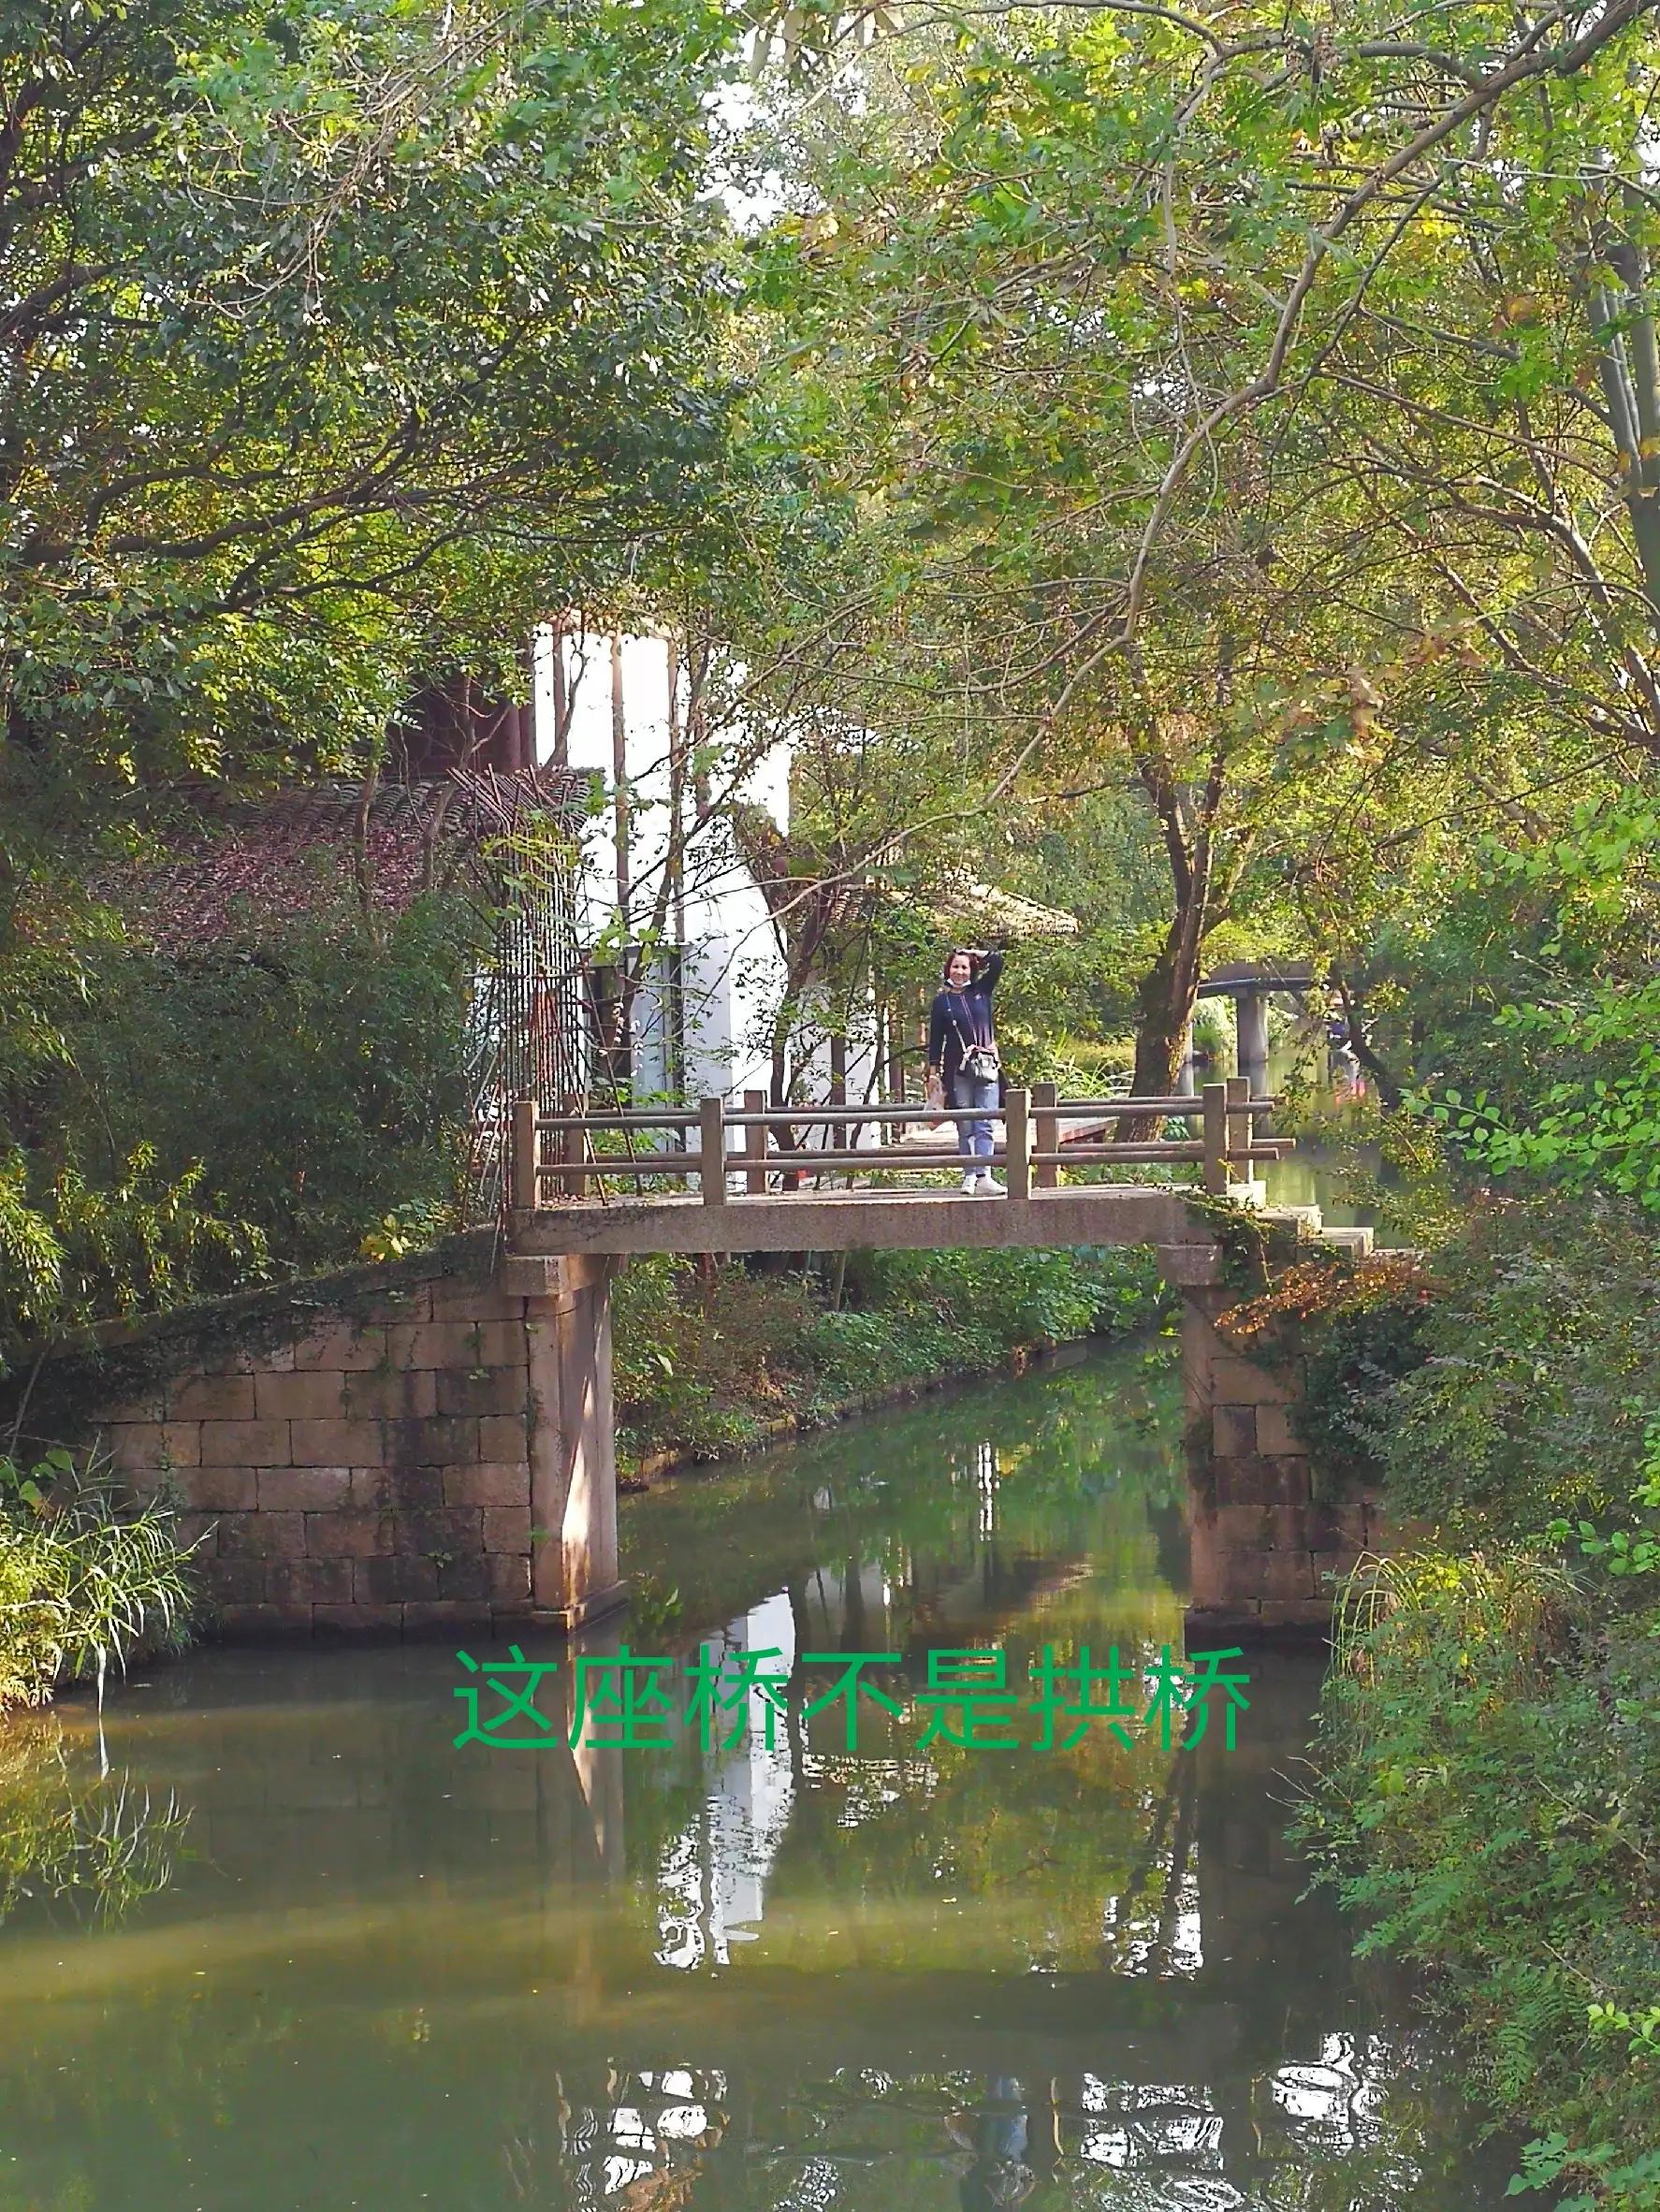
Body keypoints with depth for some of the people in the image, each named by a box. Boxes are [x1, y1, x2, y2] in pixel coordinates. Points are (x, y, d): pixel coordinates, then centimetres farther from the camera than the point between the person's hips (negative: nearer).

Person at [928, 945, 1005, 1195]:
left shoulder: (981, 991, 11)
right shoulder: (941, 1001, 6)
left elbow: (997, 962, 8)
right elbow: (936, 1039, 6)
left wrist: (973, 955, 13)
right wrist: (933, 1073, 1)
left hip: (987, 1068, 1)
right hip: (958, 1071, -1)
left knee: (984, 1124, -8)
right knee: (965, 1127, 1)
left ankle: (984, 1177, -18)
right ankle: (969, 1177, 2)